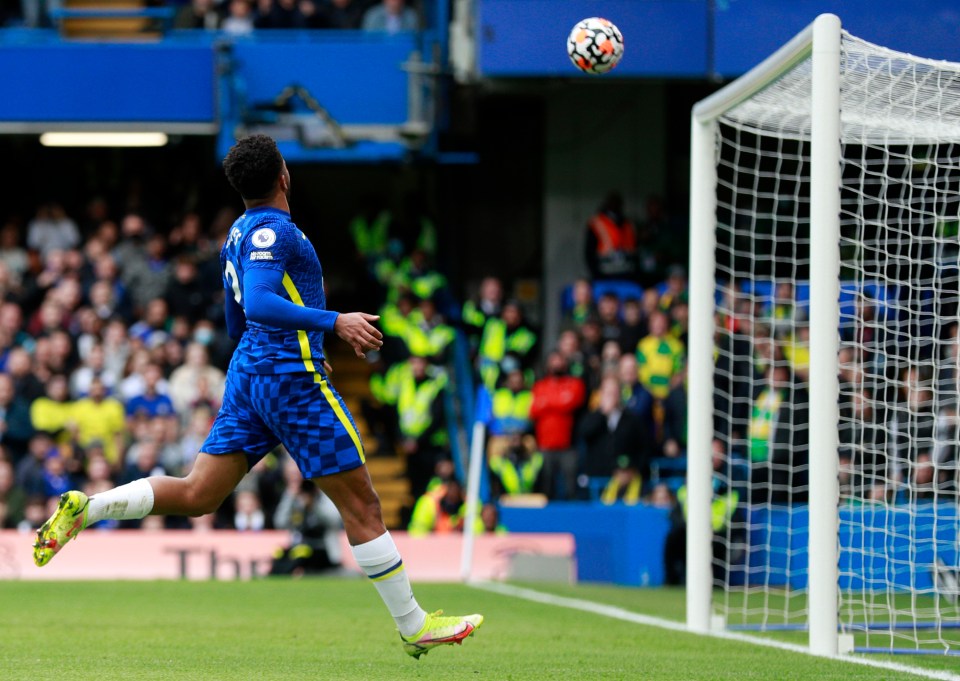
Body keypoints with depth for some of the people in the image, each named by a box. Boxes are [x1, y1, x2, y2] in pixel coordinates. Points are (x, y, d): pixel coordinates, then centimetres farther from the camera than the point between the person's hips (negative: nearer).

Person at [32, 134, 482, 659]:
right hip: (292, 376, -9)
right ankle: (414, 627, 2)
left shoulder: (239, 234, 17)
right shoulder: (274, 229, -12)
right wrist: (333, 322, -28)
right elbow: (259, 304, -26)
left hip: (247, 372, 9)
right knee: (361, 504, -2)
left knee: (197, 494, 4)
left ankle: (84, 508, -10)